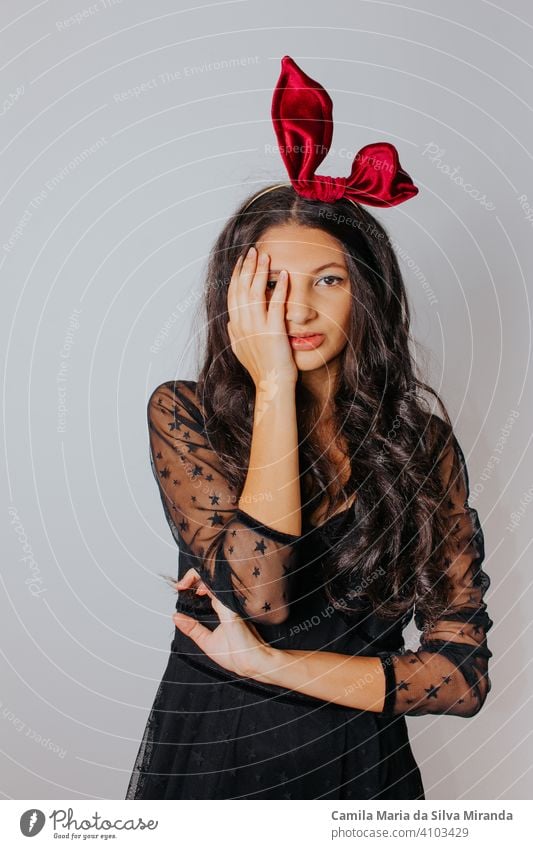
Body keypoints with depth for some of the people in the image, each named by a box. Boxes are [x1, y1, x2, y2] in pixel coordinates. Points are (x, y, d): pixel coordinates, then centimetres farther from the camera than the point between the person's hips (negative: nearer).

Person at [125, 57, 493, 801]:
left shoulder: (423, 442, -8)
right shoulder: (185, 414, -11)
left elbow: (462, 674, -11)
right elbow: (257, 594, -25)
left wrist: (263, 663, -18)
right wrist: (274, 385, -23)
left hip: (361, 763, 1)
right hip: (205, 755, 0)